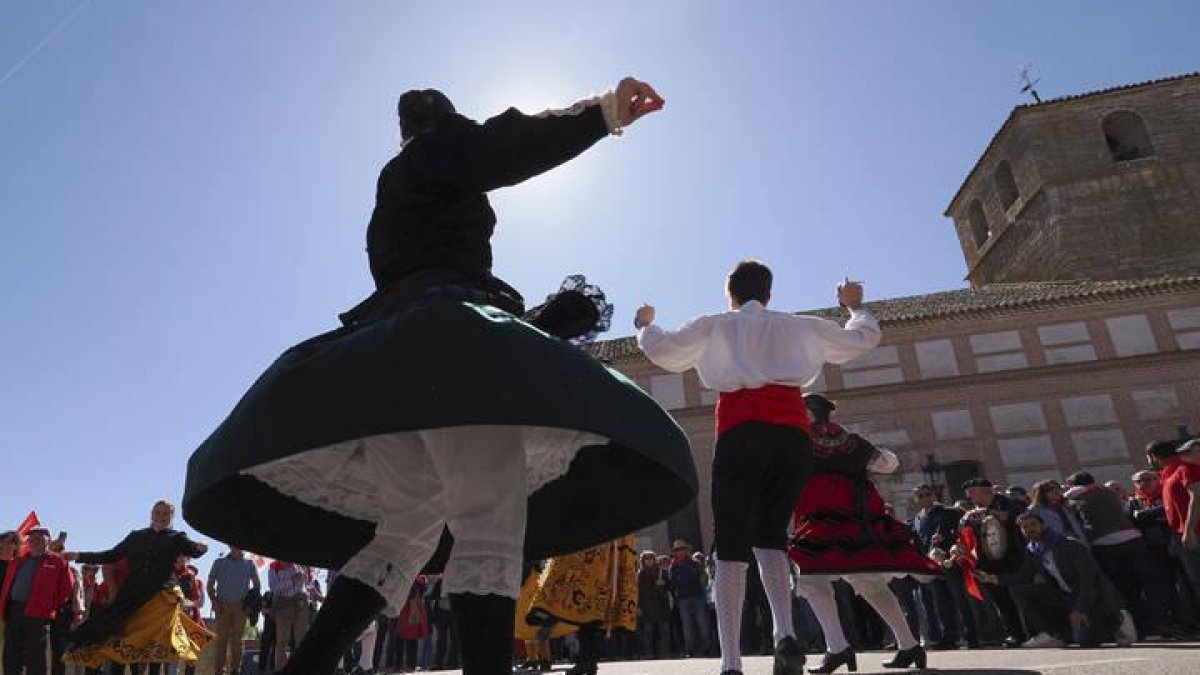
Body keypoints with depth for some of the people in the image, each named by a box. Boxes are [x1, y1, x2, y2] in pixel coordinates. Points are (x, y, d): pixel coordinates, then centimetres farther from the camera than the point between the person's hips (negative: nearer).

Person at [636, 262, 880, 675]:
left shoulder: (714, 327, 17)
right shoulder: (799, 326, 24)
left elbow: (662, 350, 9)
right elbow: (864, 338, 33)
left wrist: (645, 324, 30)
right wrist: (855, 306, 52)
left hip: (741, 433, -2)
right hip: (793, 435, 3)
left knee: (731, 545, -2)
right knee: (770, 535, 14)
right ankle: (785, 633, -9)